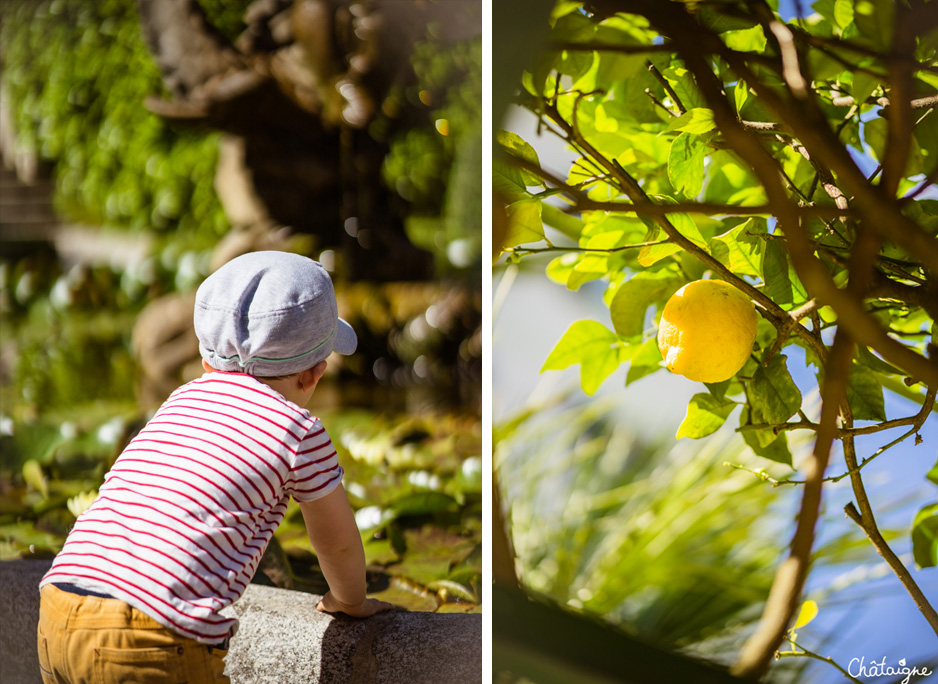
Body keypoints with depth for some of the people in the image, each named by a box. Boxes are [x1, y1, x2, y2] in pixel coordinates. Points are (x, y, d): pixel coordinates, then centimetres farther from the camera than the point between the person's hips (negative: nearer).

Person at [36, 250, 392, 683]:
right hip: (156, 647, -7)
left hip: (56, 620, 7)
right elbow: (337, 543, 21)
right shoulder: (299, 432, 6)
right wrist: (350, 601, 42)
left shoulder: (180, 401, 24)